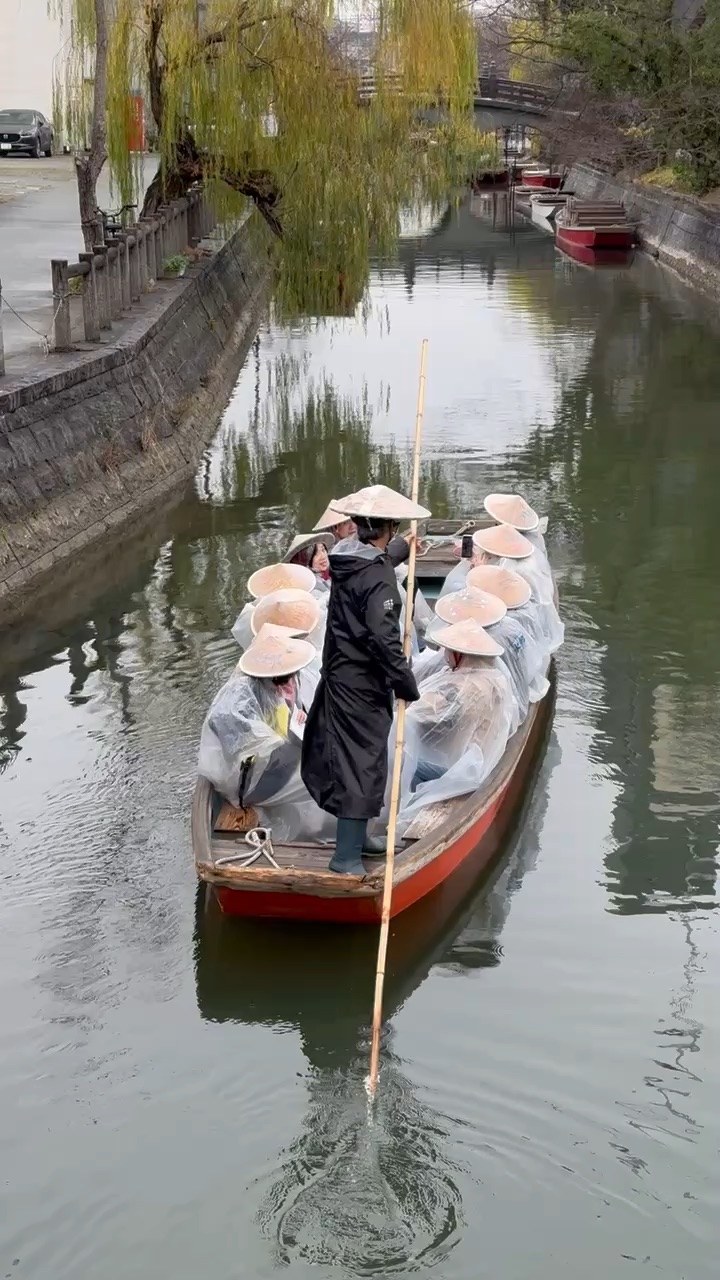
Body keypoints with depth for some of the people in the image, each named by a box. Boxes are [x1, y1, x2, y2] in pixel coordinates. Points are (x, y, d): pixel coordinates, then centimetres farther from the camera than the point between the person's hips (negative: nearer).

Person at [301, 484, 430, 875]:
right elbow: (385, 641, -27)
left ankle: (354, 837, 33)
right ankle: (346, 858, 0)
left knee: (348, 758, 20)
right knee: (362, 765, -4)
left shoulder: (347, 560, 5)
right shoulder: (378, 580, -24)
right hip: (362, 685, -10)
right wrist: (407, 686, -17)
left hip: (339, 674, 10)